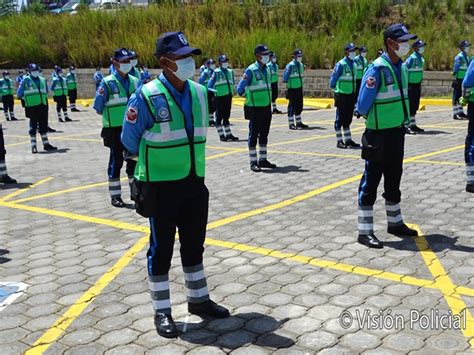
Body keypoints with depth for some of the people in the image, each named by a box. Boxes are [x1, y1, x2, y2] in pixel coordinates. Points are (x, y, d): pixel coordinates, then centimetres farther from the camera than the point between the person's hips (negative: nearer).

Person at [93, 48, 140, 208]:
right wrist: (111, 116, -2)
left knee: (134, 159, 11)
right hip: (115, 129, -5)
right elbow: (98, 107, -7)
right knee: (116, 161, 2)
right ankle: (115, 195, 11)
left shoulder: (134, 81, 5)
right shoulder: (107, 83, -10)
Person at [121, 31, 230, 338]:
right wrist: (155, 162, 8)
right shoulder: (146, 97, -16)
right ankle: (162, 311, 19)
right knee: (161, 248, 6)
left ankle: (198, 299, 34)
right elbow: (130, 140, -5)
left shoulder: (200, 93, 2)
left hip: (195, 183, 6)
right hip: (161, 185, -6)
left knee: (194, 244, 17)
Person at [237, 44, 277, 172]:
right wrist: (251, 98, 3)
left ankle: (263, 160, 23)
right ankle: (253, 162, 6)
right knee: (254, 135, 0)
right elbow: (240, 90, -9)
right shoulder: (250, 70, -12)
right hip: (255, 109, -7)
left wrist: (268, 101, 16)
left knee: (264, 135, 13)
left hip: (267, 107, 7)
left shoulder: (267, 69, 10)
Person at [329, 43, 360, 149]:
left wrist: (355, 95, 17)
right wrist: (336, 89, 0)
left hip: (351, 95, 7)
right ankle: (339, 141, 6)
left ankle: (348, 140, 19)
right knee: (340, 119, 0)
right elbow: (333, 80, -9)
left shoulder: (354, 64, 10)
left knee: (348, 119, 13)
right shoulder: (340, 64, -13)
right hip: (342, 95, -7)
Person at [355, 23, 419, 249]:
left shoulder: (402, 67, 7)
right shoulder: (377, 69, -18)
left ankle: (395, 223, 33)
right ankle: (365, 231, 6)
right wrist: (373, 120, -2)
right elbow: (363, 105, -17)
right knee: (371, 181, -1)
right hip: (379, 134, -8)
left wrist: (403, 121, 10)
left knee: (394, 178, 18)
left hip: (397, 131, 8)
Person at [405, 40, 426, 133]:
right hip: (411, 85, -9)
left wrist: (420, 85, 19)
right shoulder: (411, 58, -14)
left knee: (415, 106, 13)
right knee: (409, 106, -7)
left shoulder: (421, 58, 13)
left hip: (417, 85, 9)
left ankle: (413, 125, 21)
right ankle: (406, 126, -3)